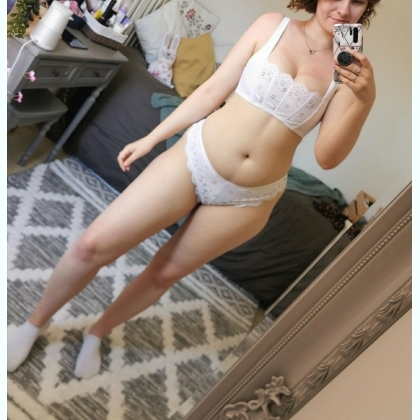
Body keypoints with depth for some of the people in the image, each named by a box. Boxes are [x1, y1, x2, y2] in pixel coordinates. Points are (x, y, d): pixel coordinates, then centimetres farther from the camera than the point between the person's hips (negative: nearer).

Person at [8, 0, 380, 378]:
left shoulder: (351, 68, -1)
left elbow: (327, 157, -8)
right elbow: (212, 91, 1)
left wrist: (365, 99, -22)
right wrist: (150, 138, 3)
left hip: (248, 200, 1)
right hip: (194, 157, 0)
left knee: (167, 273, 13)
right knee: (92, 246, -3)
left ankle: (97, 333, 41)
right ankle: (36, 322, 26)